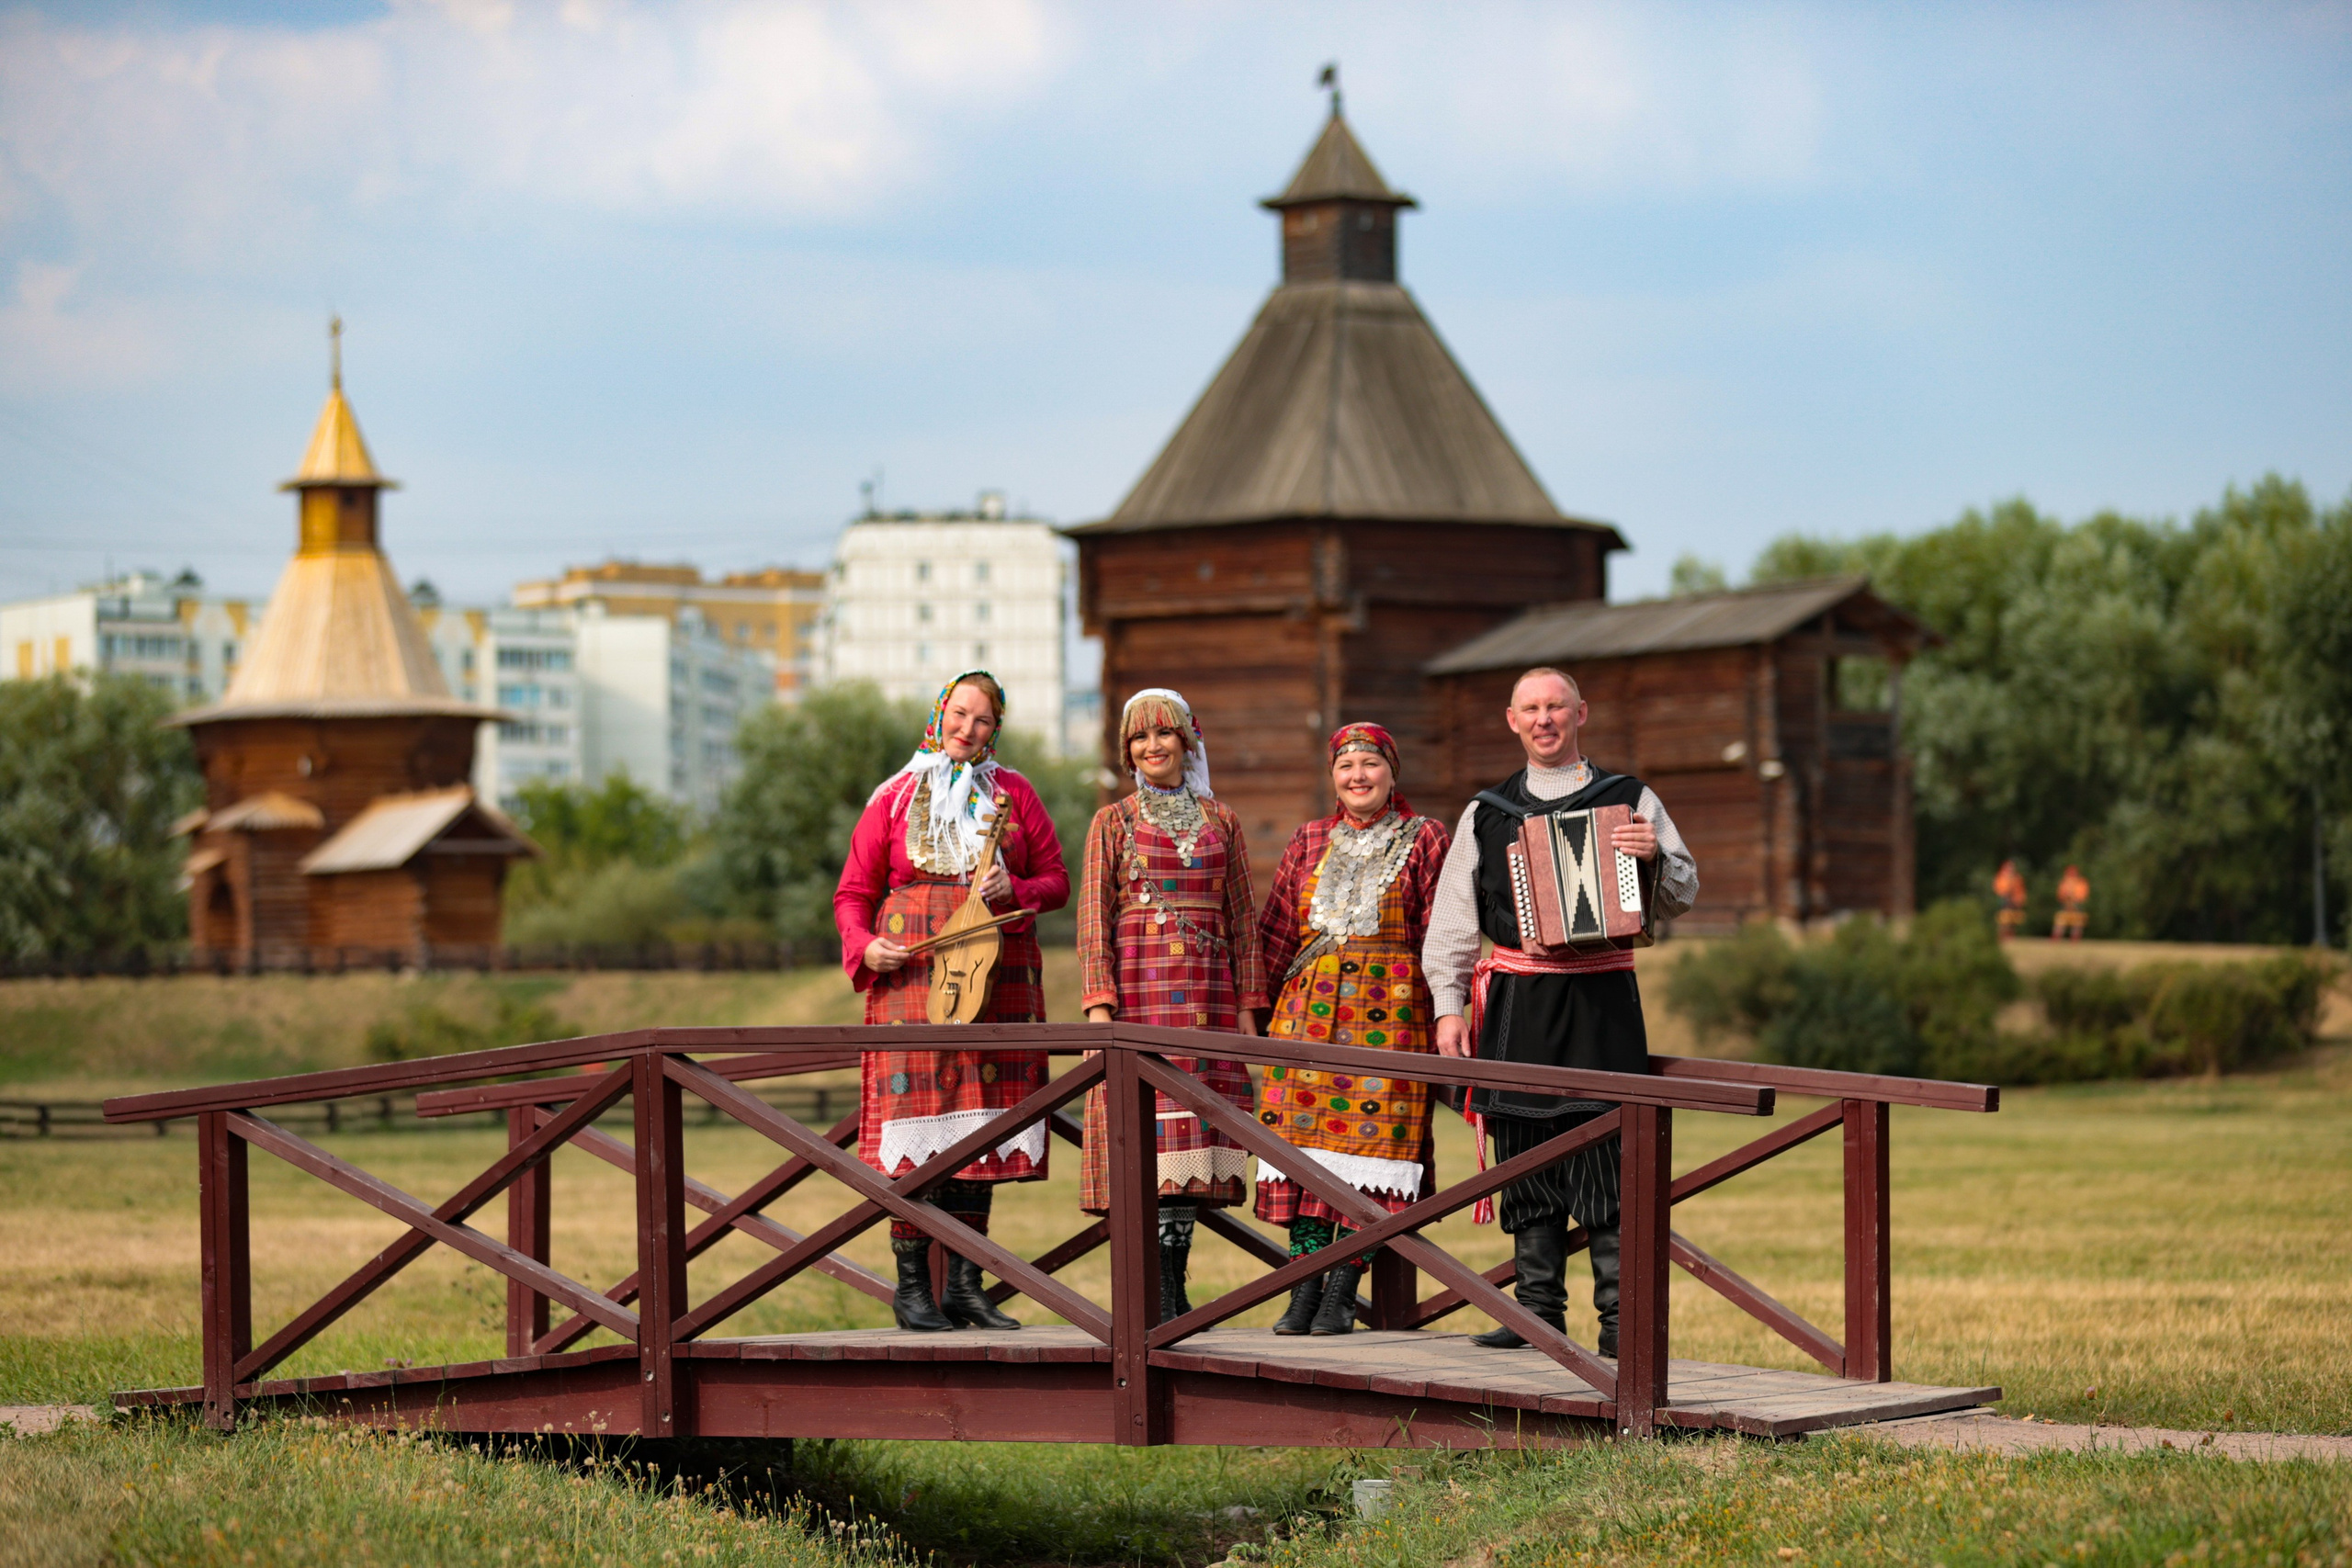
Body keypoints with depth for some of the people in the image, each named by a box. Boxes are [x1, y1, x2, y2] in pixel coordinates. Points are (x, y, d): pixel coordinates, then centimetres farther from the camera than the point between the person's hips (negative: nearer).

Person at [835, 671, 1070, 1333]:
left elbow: (1056, 880, 12)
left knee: (980, 1123, 2)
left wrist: (1016, 891, -9)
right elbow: (854, 893, 7)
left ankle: (965, 1283, 7)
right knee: (917, 1113, -8)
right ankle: (911, 1284, -4)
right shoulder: (895, 798, 7)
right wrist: (864, 947, -12)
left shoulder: (1013, 793, 12)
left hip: (996, 978, 2)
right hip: (914, 974, -2)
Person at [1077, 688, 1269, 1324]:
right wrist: (1098, 1005, -10)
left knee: (1191, 1128, 0)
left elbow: (1241, 916, 13)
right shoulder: (1113, 823, 7)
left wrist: (1247, 1007, 6)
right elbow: (1093, 919, 1)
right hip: (1137, 991, -2)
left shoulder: (1220, 820, 13)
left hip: (1205, 994, 2)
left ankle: (1173, 1292, 5)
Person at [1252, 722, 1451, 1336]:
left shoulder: (1424, 840, 6)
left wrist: (1443, 1017, -5)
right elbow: (1277, 931, 16)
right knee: (1304, 1133, -3)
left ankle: (1342, 1292, -4)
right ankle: (1304, 1289, 0)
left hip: (1389, 1009, -3)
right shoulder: (1309, 840, 15)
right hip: (1309, 1004, 3)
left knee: (1369, 1141, -7)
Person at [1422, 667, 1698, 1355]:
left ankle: (1620, 1317, -7)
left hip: (1601, 996, -3)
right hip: (1517, 1000, 3)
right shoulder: (1486, 813, 15)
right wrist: (1449, 1004, 6)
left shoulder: (1629, 800, 9)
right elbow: (1452, 918, 15)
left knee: (1604, 1153, -9)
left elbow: (1681, 896, 10)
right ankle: (1539, 1309, 12)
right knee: (1526, 1156, 4)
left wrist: (1656, 857, -11)